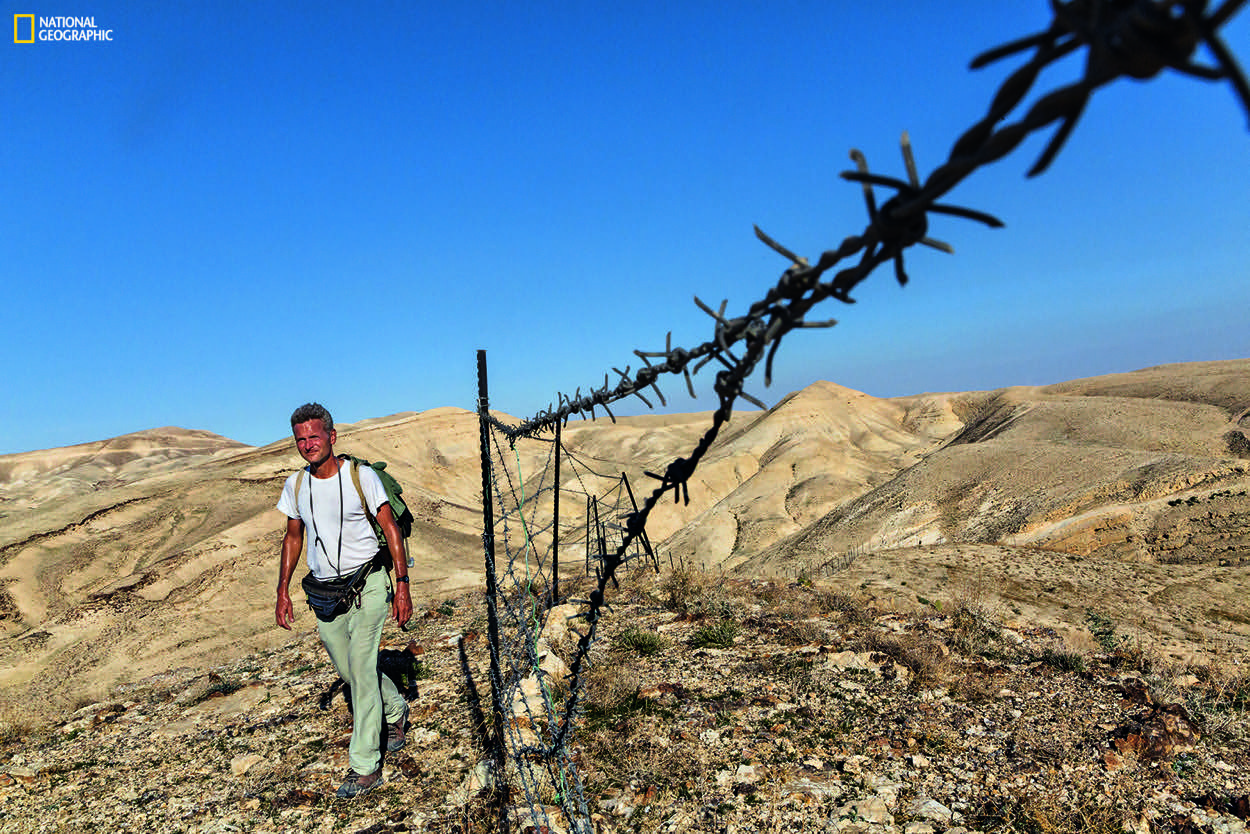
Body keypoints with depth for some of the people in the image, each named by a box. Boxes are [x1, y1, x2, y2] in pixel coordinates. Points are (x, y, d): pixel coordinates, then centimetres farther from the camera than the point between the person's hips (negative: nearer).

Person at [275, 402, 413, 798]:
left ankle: (366, 765, 3)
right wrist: (283, 592, 9)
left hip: (367, 584, -5)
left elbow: (391, 528, -8)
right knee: (348, 671, 14)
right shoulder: (295, 485, 3)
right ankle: (396, 710, 41)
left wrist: (402, 583, -13)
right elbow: (292, 538, 14)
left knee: (361, 668, -9)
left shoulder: (361, 476, -10)